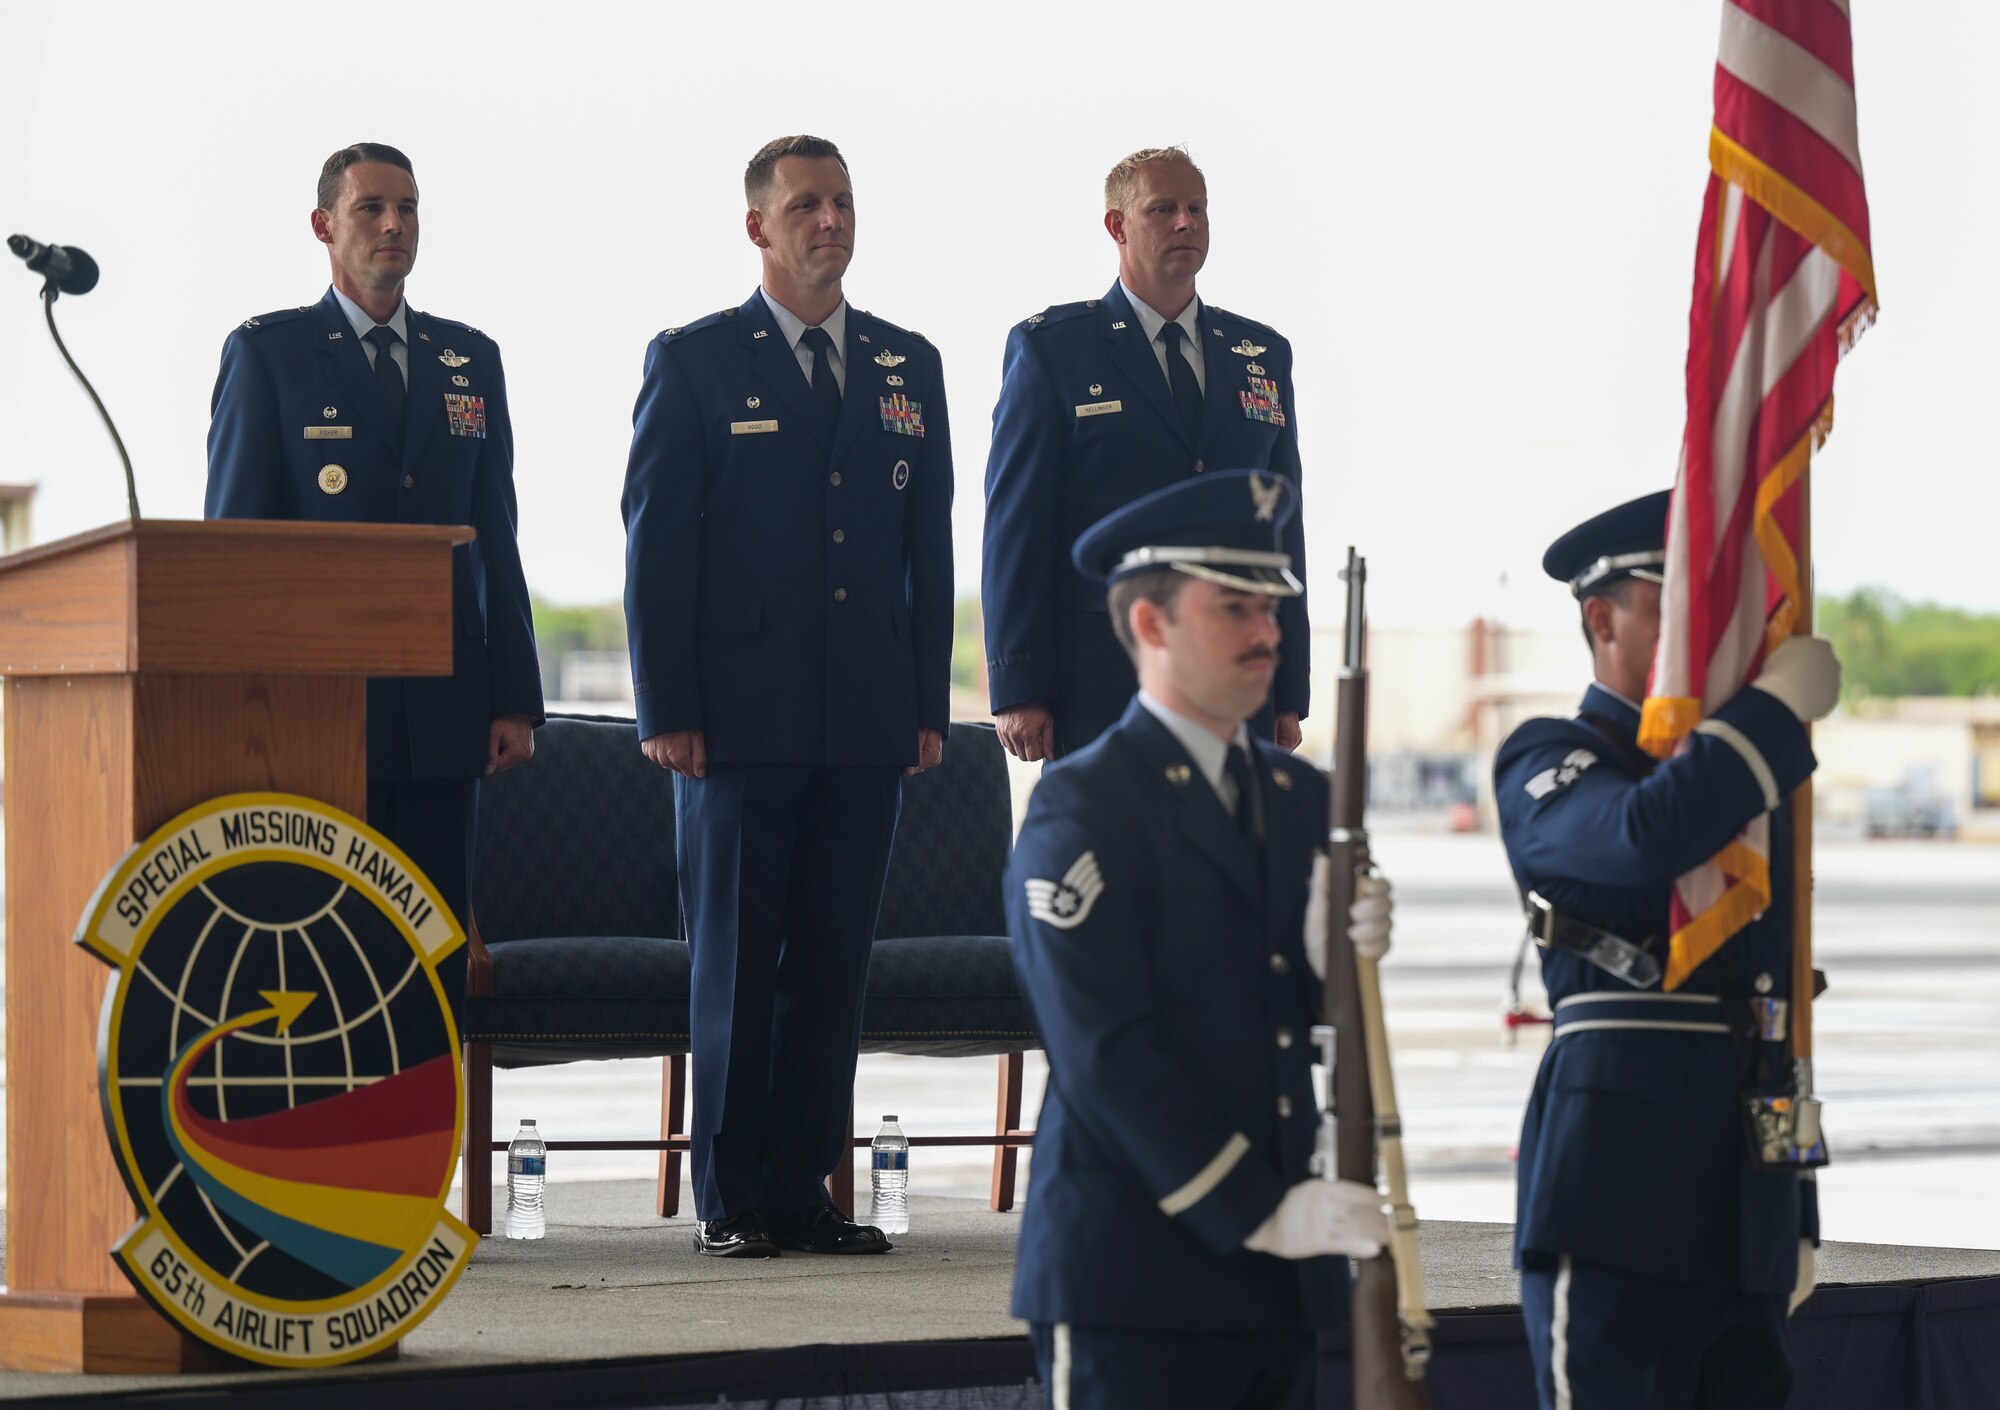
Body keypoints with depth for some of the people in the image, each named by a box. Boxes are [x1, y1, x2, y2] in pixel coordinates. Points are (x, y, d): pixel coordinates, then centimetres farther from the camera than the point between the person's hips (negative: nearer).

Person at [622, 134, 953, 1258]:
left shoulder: (908, 366, 13)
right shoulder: (697, 361, 2)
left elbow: (930, 545, 14)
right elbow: (655, 541, -2)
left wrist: (930, 702, 7)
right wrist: (667, 709, -8)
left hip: (867, 722, 4)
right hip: (742, 718, -4)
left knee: (834, 962, 4)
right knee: (735, 964, 1)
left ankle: (802, 1188, 10)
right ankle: (732, 1197, 7)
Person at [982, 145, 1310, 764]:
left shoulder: (1261, 353, 16)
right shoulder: (1050, 348, 3)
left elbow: (1284, 525, 17)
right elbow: (1015, 524, -1)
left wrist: (1290, 691, 11)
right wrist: (1018, 689, -9)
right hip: (1100, 685, -4)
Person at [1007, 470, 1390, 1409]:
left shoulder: (1298, 797, 16)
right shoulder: (1082, 808, -7)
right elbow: (1104, 1052, -14)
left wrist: (1338, 958, -6)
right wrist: (1257, 1214, -17)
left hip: (1281, 1289, 7)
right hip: (1133, 1282, -7)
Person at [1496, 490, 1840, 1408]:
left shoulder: (1749, 781, 21)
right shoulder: (1548, 767, -1)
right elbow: (1647, 834, -26)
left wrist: (1798, 1223, 21)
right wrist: (1782, 704, -13)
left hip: (1744, 1225, 7)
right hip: (1620, 1207, -7)